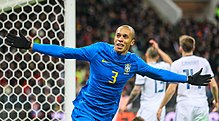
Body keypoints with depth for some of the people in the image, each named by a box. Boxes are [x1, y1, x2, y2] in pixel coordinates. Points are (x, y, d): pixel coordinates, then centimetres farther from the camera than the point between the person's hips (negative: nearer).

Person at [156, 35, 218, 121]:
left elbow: (172, 89, -6)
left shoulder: (176, 64, -2)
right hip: (201, 104, 2)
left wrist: (160, 107, 1)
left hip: (184, 105, -2)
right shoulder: (203, 62, 5)